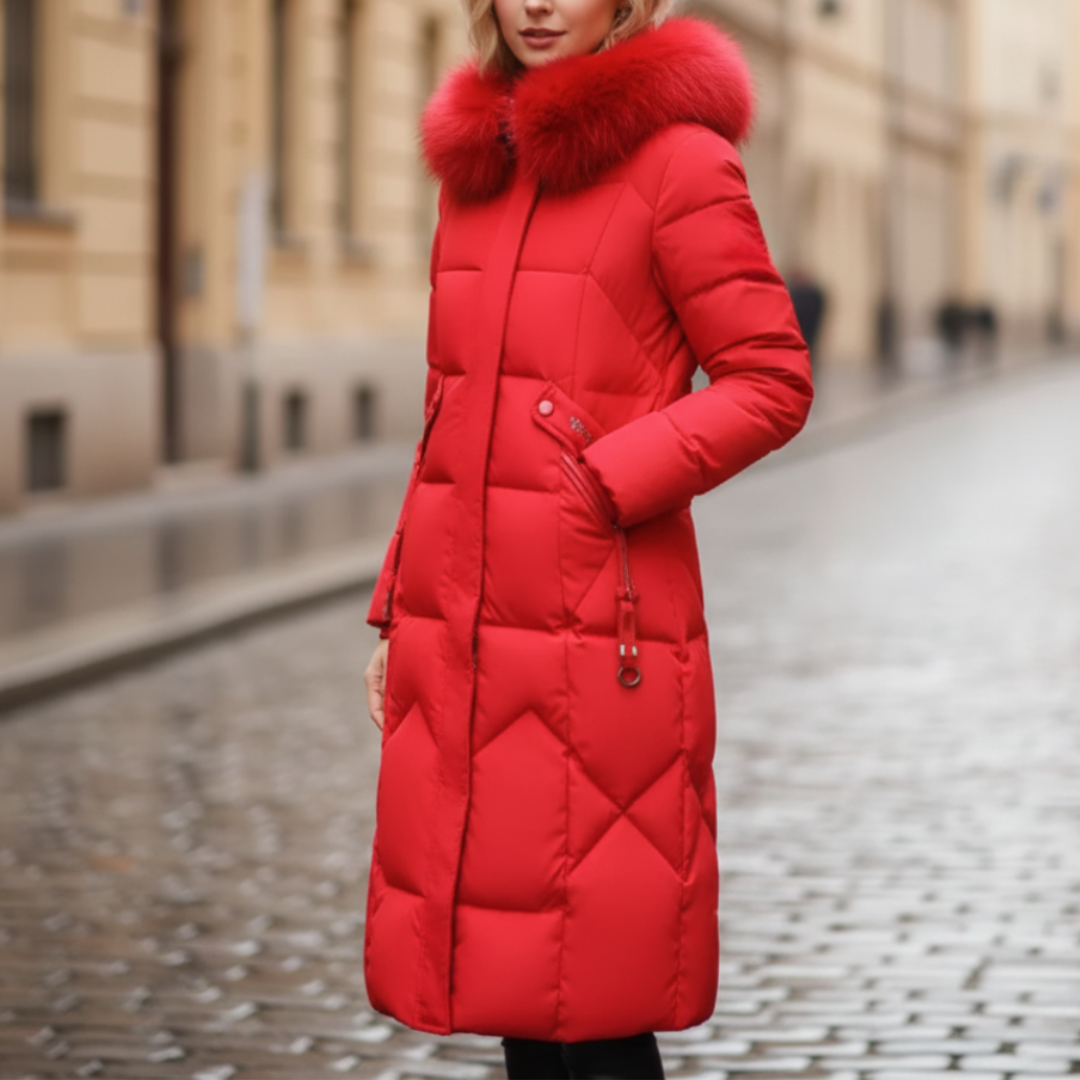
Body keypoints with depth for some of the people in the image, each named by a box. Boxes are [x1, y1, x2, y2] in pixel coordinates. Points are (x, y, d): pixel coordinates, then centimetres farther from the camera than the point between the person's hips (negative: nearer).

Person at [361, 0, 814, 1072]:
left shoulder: (678, 158, -6)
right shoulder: (477, 165, 14)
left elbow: (771, 384, -8)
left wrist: (605, 484, -16)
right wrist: (396, 612, 15)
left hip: (596, 629, -6)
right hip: (457, 625, 6)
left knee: (590, 993, -3)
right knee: (512, 978, 11)